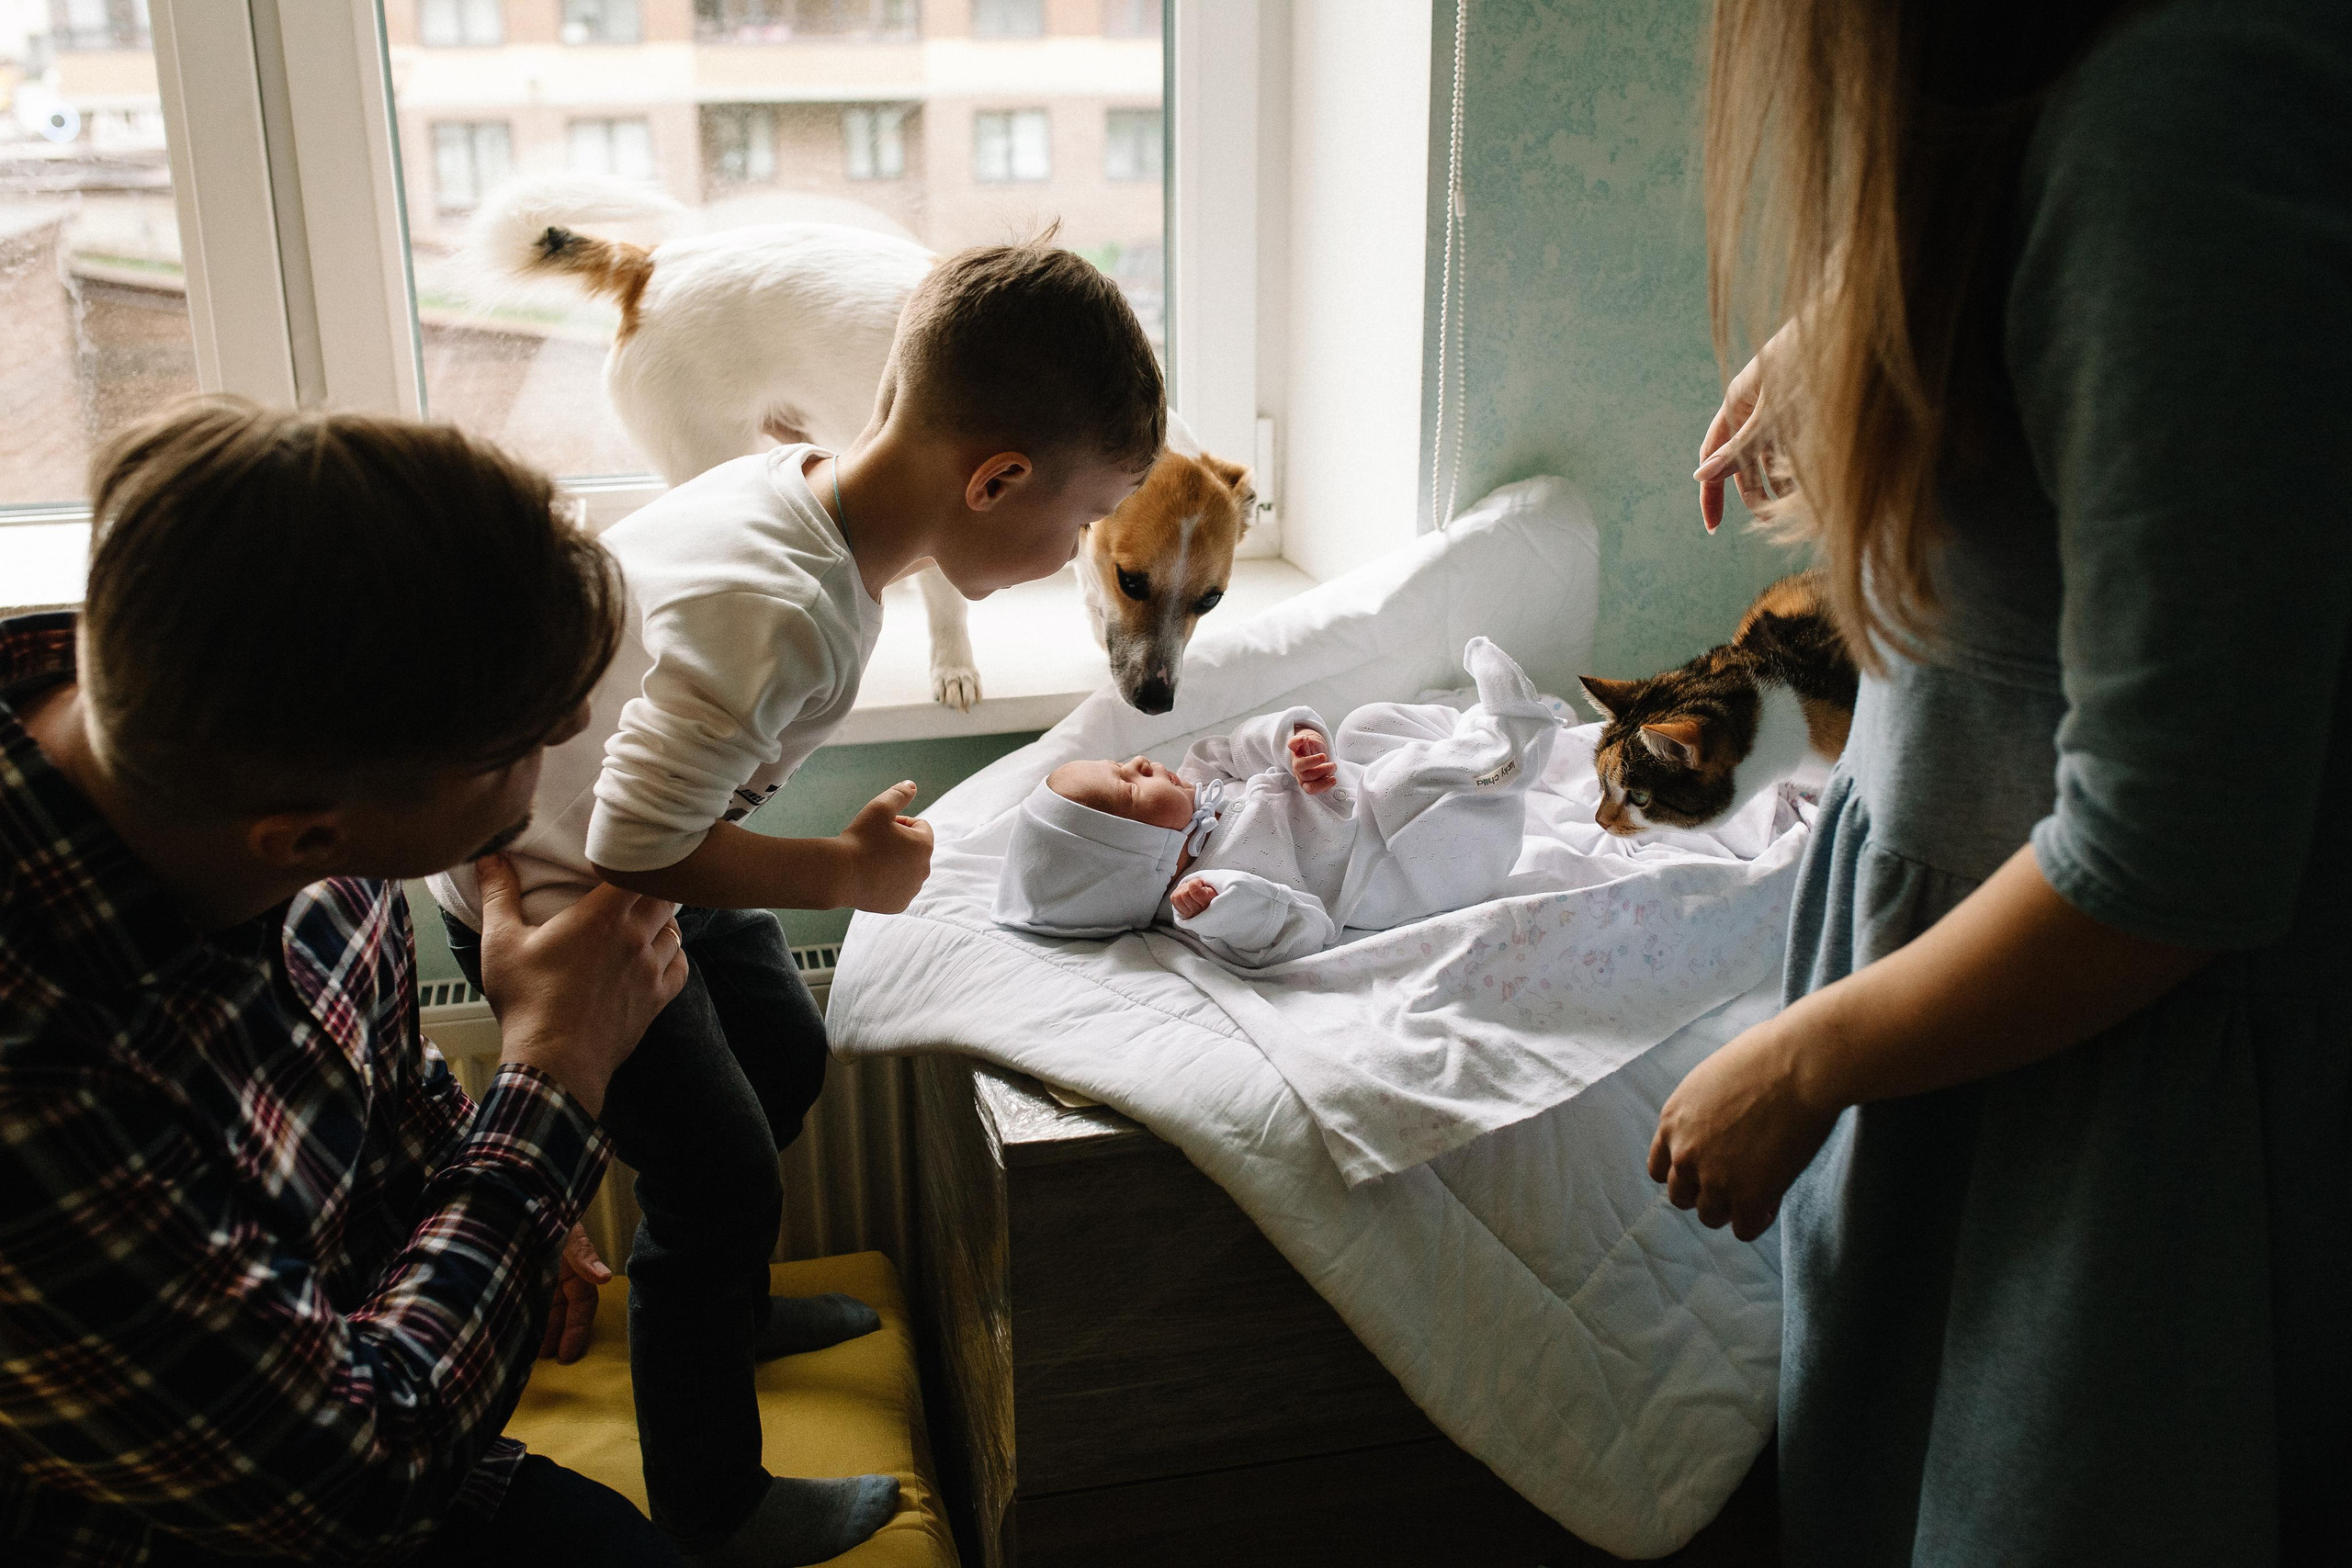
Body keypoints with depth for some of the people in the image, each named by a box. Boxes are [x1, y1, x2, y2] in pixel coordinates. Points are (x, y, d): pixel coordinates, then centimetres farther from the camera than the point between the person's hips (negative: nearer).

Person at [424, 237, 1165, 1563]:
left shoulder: (809, 487, -12)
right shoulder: (774, 610, -38)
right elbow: (638, 849, -33)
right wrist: (850, 872, -21)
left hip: (645, 857, 9)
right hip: (557, 902, -9)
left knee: (785, 1062, 23)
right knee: (719, 1179, 0)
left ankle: (726, 1311, 50)